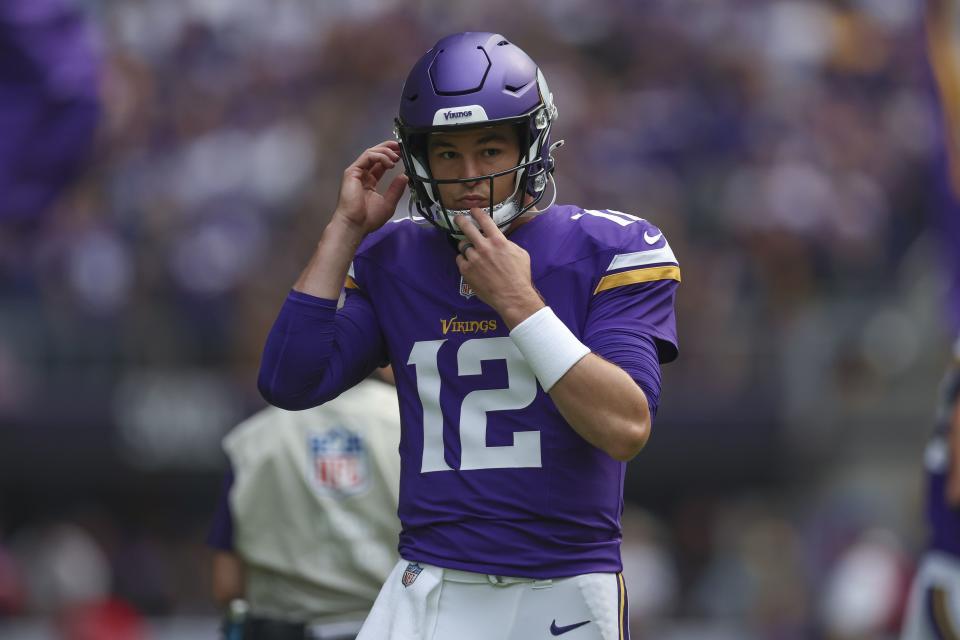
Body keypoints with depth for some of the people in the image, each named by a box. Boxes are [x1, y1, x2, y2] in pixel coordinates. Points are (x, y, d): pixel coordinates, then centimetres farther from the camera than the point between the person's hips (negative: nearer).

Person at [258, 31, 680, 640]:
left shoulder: (612, 250, -1)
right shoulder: (392, 258, 10)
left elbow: (626, 429, -13)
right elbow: (290, 384, -1)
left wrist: (516, 301, -17)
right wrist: (347, 227, 0)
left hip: (569, 589, -2)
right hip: (434, 586, 2)